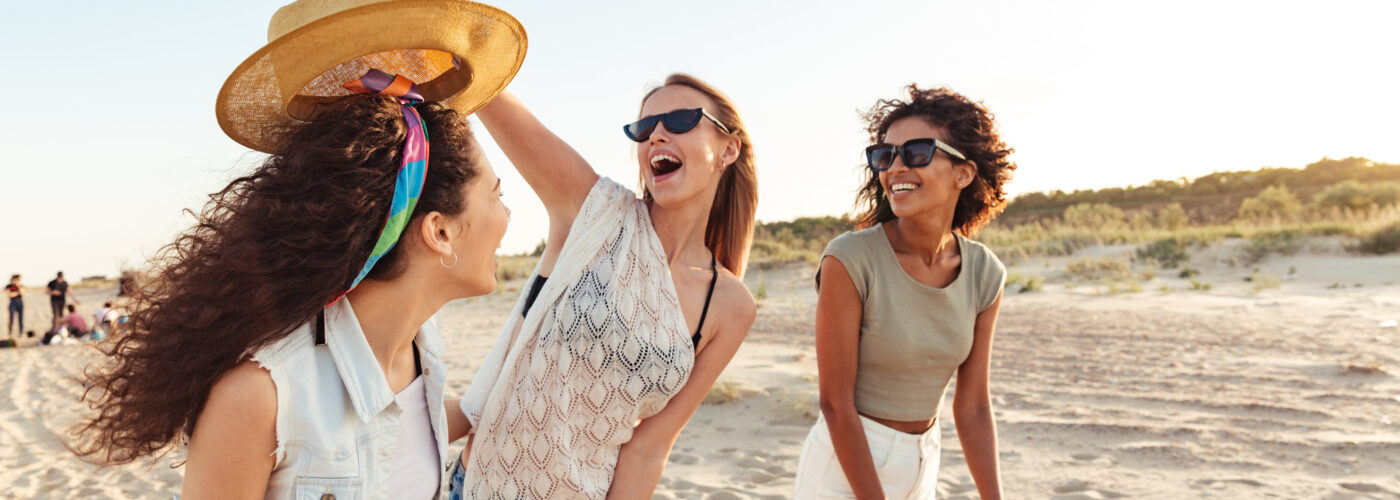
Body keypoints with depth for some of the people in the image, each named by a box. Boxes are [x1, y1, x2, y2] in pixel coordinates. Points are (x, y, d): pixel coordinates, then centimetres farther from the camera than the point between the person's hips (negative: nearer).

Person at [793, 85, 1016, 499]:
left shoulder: (985, 275, -6)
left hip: (922, 465, 5)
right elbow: (836, 404, -18)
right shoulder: (849, 260, -21)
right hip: (846, 466, -5)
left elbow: (973, 407, 0)